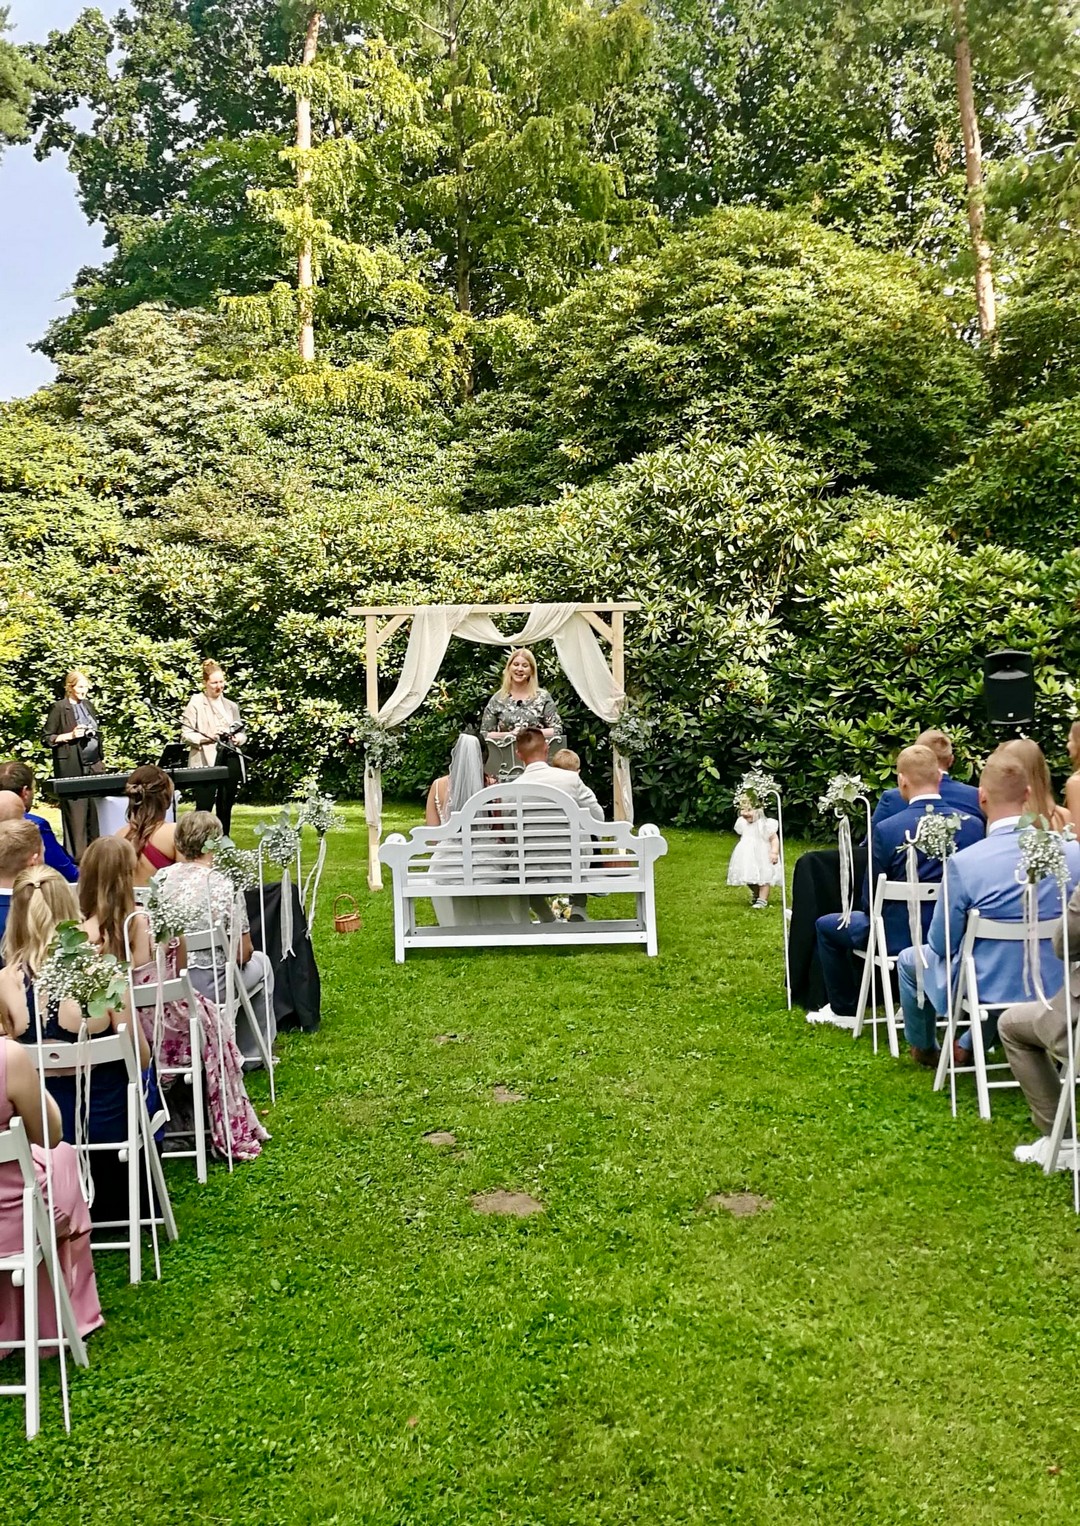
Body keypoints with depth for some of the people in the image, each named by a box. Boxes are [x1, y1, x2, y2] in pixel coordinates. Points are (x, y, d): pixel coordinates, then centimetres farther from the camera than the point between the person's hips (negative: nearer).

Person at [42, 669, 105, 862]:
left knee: (95, 808, 7)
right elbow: (47, 739, -4)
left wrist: (101, 759, 16)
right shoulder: (59, 708, -5)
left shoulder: (88, 705, 14)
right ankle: (76, 855, 1)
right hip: (72, 767, -6)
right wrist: (70, 735, -17)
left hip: (94, 765, 6)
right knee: (75, 810, -6)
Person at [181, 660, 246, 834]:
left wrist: (239, 738, -2)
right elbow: (186, 733, -5)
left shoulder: (231, 706, 17)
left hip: (230, 760, 5)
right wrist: (206, 737, -22)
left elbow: (242, 732, 22)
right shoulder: (195, 703, 1)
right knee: (204, 808, -7)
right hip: (206, 763, -5)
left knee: (225, 808, 9)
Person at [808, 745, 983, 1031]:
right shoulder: (974, 825, -8)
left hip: (900, 937, -5)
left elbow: (870, 900, -10)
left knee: (827, 925, 21)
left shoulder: (886, 829, -19)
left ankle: (844, 1010, 28)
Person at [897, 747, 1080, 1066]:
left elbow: (941, 944, -13)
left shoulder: (964, 863, -26)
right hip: (1054, 985, 4)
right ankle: (969, 1047, 46)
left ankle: (924, 1049, 46)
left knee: (909, 960, 25)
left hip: (989, 988, -4)